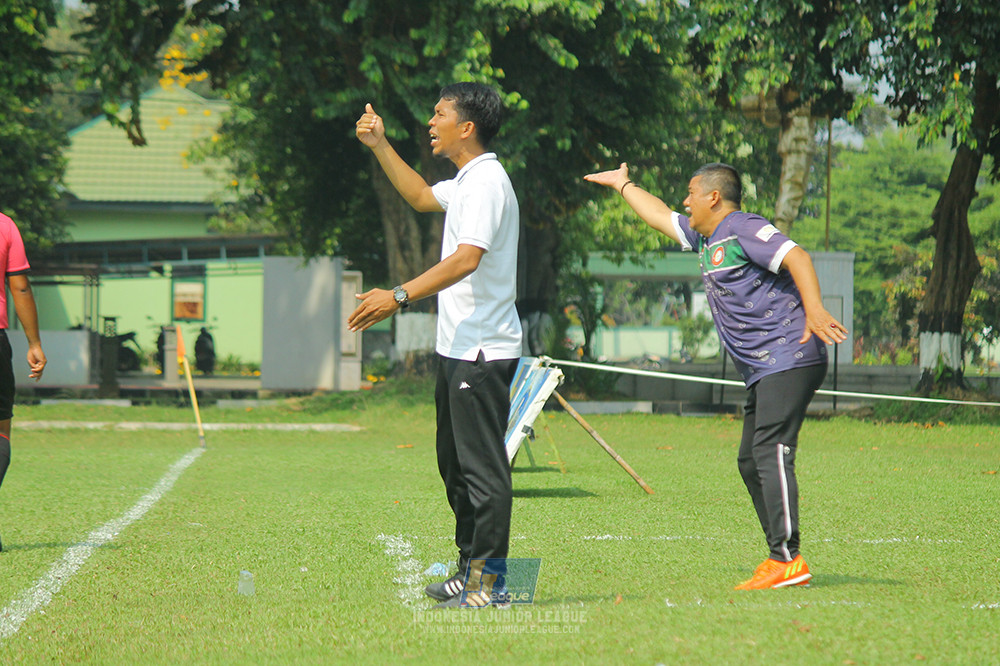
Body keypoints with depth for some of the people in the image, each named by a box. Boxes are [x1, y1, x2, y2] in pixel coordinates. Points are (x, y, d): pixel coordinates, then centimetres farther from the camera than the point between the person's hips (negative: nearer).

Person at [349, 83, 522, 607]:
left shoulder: (487, 181, -15)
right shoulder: (466, 181, 17)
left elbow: (467, 258, -27)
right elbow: (421, 196, 38)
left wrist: (400, 296, -31)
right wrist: (380, 146, 32)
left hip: (482, 350, -11)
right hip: (458, 347, 11)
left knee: (482, 466, -7)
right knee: (455, 464, 16)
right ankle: (471, 568, 24)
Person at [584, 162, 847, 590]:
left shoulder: (743, 229, -7)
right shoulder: (706, 237, 22)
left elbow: (796, 257, -20)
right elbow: (661, 216, 38)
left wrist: (814, 309, -33)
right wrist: (623, 186, 49)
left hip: (790, 358, -10)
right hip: (763, 372, 10)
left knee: (770, 452, -18)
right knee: (751, 460, 8)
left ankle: (788, 559, -23)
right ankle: (778, 557, 9)